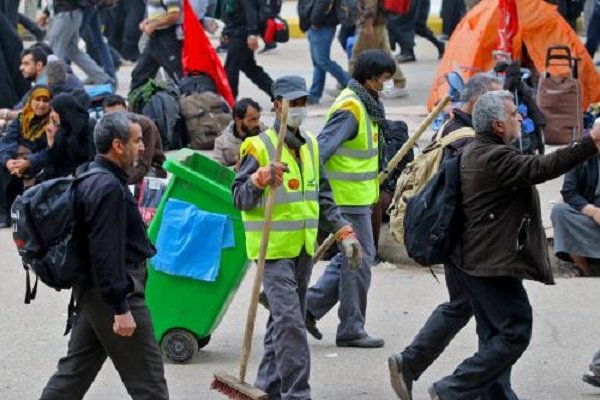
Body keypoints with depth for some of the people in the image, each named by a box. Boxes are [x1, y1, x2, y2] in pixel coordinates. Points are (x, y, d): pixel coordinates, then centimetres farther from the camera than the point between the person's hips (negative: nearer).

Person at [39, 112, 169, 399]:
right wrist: (121, 309, -23)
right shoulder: (108, 188, -21)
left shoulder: (90, 180, 11)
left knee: (75, 370, 14)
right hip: (113, 289, -10)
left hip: (90, 290, 10)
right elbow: (107, 253, -24)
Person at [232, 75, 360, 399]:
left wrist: (343, 233, 13)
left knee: (286, 320, 12)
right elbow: (239, 198, -10)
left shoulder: (310, 146, 13)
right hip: (273, 248, -7)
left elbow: (323, 198, 21)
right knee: (288, 321, -13)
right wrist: (261, 178, -27)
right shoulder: (258, 148, -9)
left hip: (304, 248, 7)